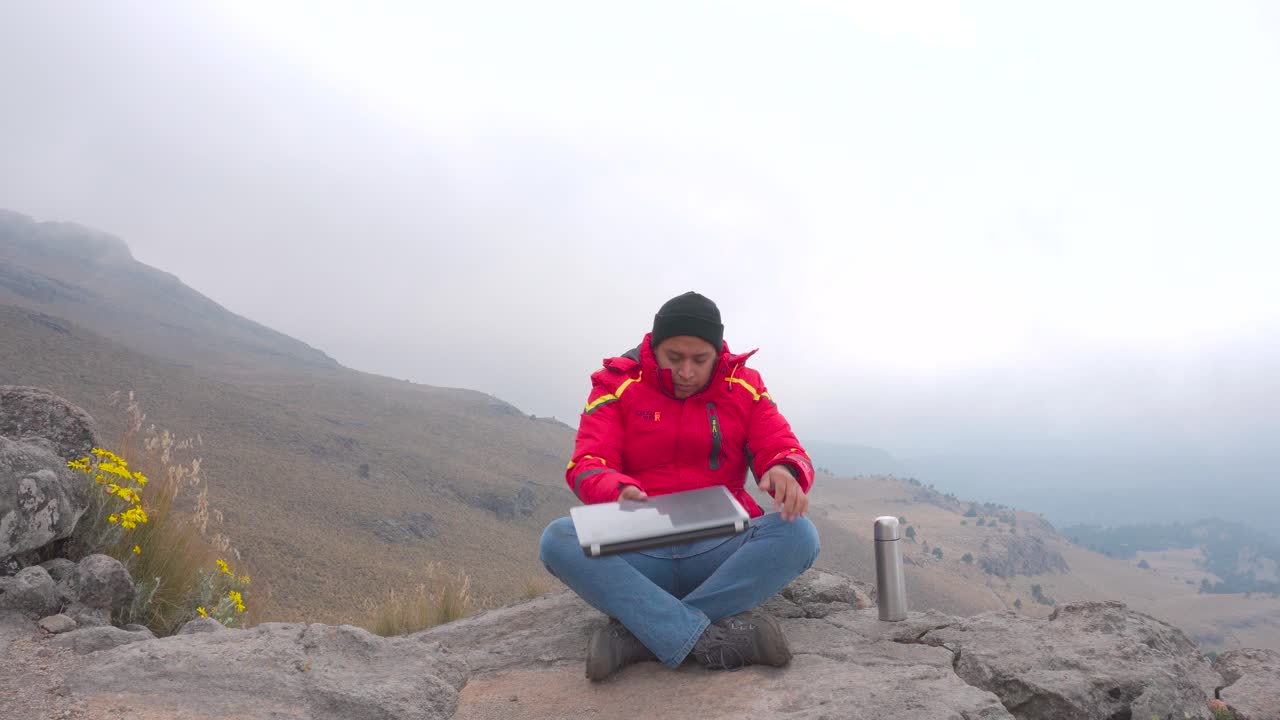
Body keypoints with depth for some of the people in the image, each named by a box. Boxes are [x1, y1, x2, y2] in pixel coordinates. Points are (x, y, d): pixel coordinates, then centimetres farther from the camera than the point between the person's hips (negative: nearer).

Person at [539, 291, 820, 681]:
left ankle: (638, 634, -29)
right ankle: (709, 640, -36)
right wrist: (619, 492, -32)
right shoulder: (618, 385, 0)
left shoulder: (745, 387, 5)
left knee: (799, 534, -28)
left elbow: (783, 449, 0)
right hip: (638, 554, -1)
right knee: (557, 540, -29)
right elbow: (587, 466, -8)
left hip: (719, 552, 1)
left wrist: (785, 471, -27)